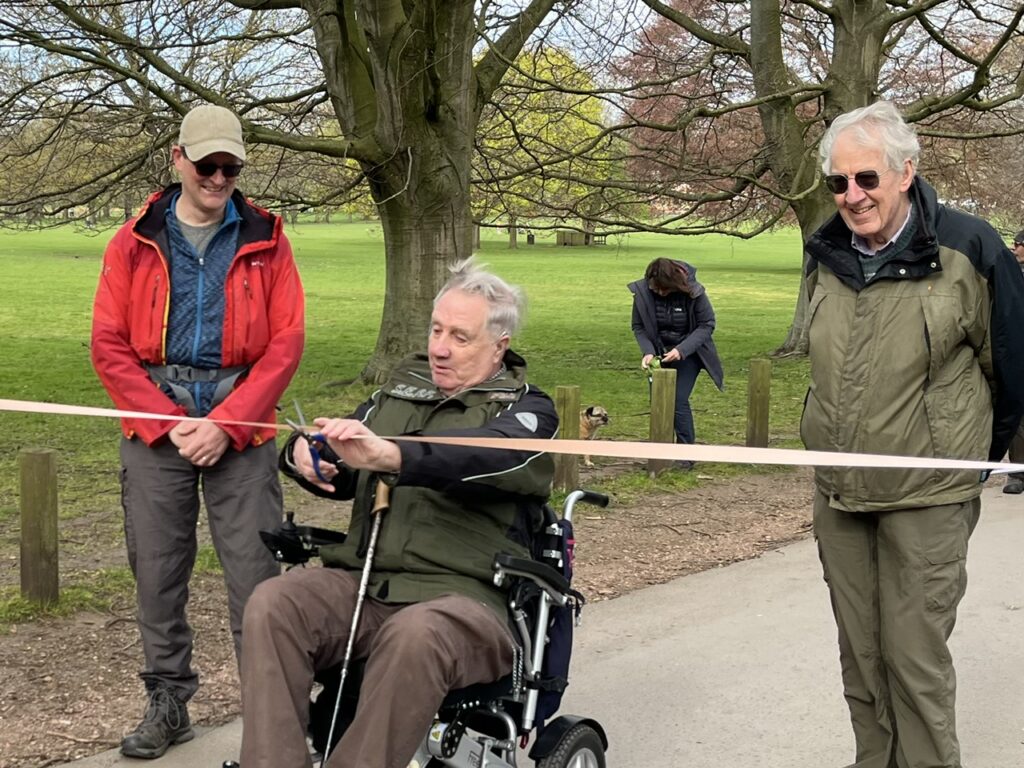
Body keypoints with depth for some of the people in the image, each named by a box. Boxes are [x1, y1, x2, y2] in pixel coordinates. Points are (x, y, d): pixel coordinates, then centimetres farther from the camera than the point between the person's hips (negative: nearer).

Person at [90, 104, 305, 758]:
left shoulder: (266, 241, 4)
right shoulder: (136, 243, 6)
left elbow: (286, 344, -2)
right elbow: (110, 346, 1)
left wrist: (226, 425, -10)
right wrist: (169, 424, -8)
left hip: (242, 430, -1)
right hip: (154, 429, 1)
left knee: (255, 571, -3)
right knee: (157, 571, 6)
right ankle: (169, 702, 20)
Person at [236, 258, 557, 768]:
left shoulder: (525, 411, 5)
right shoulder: (403, 385, 23)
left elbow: (482, 456, -19)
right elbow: (343, 475, 21)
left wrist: (389, 456, -38)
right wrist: (305, 456, -5)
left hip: (463, 594, -5)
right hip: (362, 580, 5)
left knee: (415, 634, -38)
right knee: (271, 605, -23)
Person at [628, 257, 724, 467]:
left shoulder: (693, 292, -22)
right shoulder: (642, 292, -16)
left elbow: (707, 325, -14)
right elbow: (638, 327, -3)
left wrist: (682, 350, -25)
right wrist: (648, 352, -20)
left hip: (687, 353, -3)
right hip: (659, 353, 3)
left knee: (679, 399, -14)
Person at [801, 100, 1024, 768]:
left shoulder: (967, 249, -13)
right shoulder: (826, 256, 4)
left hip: (927, 498, -5)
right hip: (837, 494, 5)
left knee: (915, 657, -1)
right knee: (860, 656, 14)